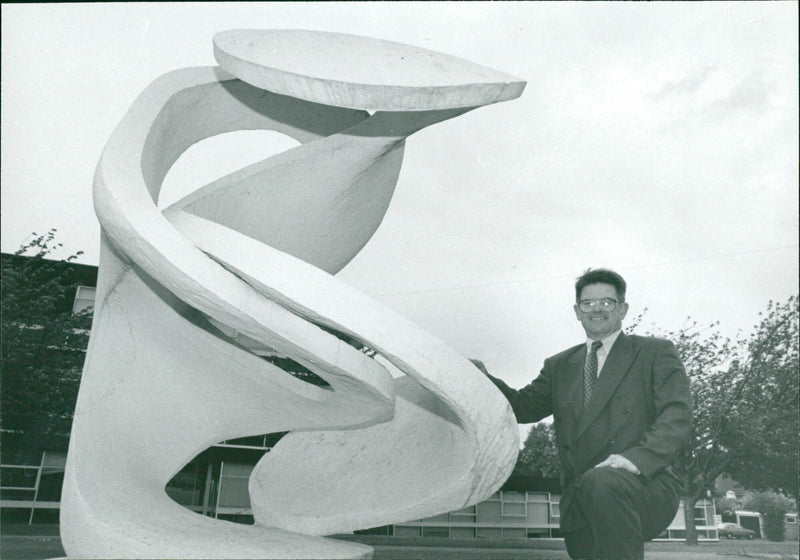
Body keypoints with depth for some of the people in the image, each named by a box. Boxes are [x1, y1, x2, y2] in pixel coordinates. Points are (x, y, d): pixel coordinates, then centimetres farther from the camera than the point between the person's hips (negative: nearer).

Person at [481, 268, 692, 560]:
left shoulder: (656, 352, 8)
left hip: (646, 484, -4)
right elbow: (524, 407, 14)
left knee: (601, 482, -34)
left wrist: (637, 457, -23)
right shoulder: (559, 366, 21)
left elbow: (677, 415, -5)